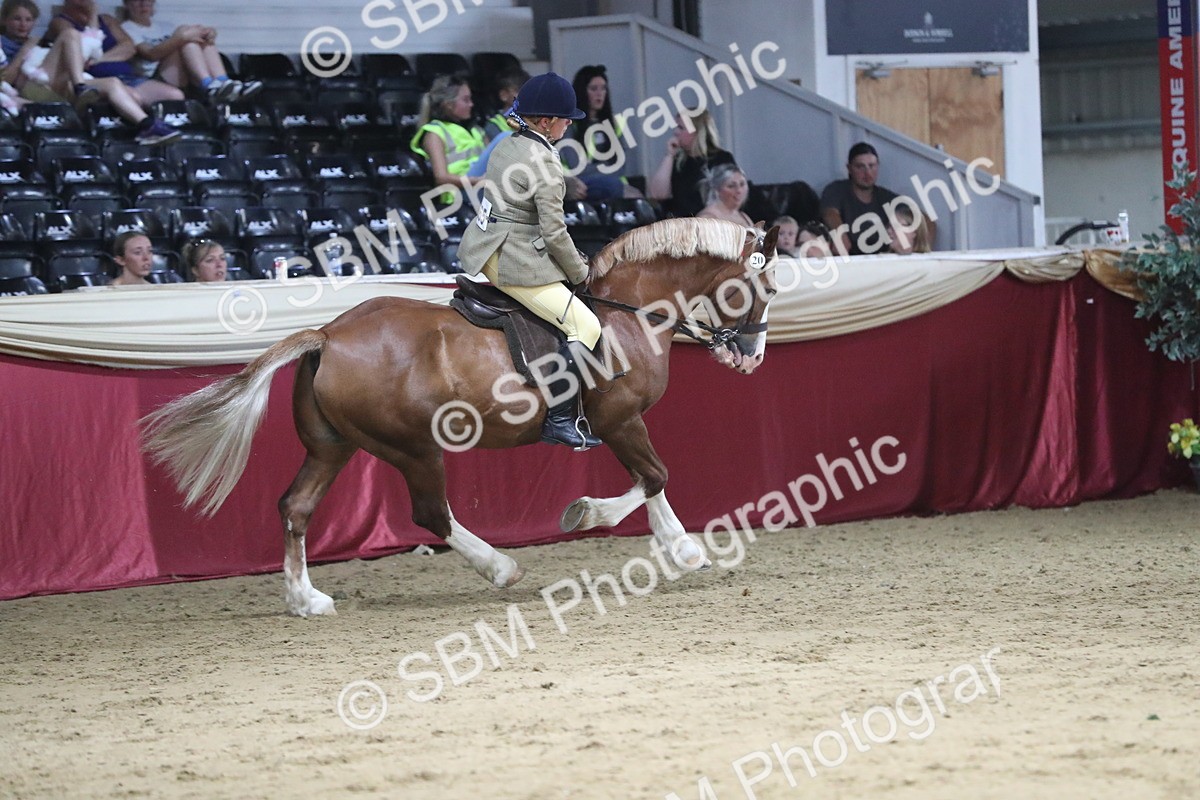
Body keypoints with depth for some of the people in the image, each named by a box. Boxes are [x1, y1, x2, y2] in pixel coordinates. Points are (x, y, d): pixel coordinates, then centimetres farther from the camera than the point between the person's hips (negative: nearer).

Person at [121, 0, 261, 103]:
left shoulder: (163, 28, 29)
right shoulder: (127, 29, 8)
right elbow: (151, 54, -11)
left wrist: (208, 34, -10)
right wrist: (182, 37, -24)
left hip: (184, 80, 6)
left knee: (201, 37, -12)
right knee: (184, 31, -21)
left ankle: (222, 83, -32)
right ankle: (211, 86, -41)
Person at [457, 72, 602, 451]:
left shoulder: (506, 148, 9)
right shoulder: (545, 164, -19)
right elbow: (554, 231, -18)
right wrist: (579, 272, -2)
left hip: (486, 250, 10)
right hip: (515, 263, -10)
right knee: (585, 327, -10)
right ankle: (560, 418, -15)